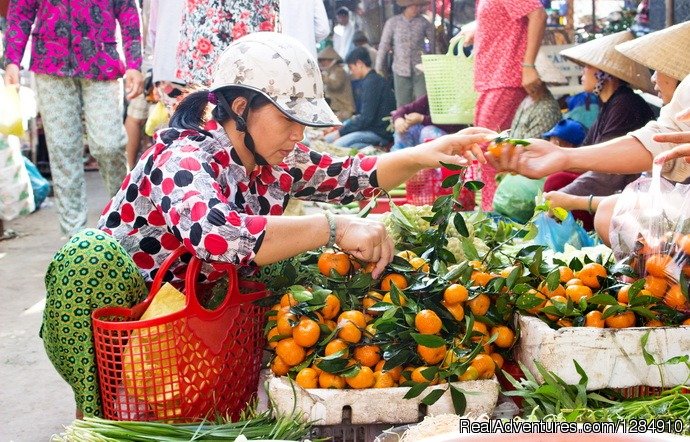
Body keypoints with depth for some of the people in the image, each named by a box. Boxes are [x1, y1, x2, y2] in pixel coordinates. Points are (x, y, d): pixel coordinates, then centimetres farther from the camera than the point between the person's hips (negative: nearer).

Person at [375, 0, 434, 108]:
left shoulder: (424, 23, 1)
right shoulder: (392, 22, 0)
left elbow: (433, 42, 9)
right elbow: (384, 45, 2)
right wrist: (379, 68, 2)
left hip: (420, 71, 0)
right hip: (401, 71, 0)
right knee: (402, 106, 3)